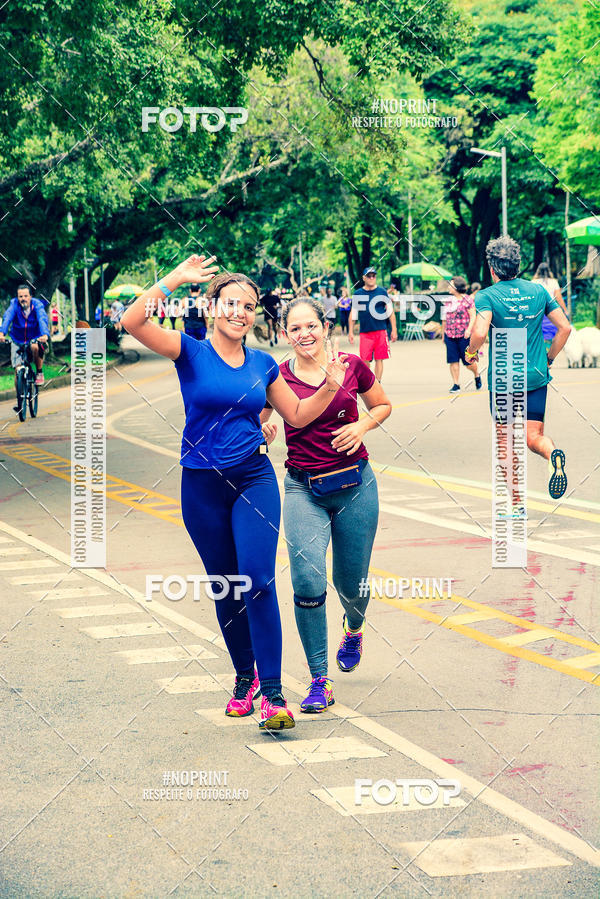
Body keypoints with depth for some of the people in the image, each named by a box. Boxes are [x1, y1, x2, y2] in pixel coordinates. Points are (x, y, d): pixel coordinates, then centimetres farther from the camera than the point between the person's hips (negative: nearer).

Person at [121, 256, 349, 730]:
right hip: (202, 487, -1)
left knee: (258, 580, -14)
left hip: (255, 480, 1)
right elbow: (133, 321, -19)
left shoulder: (263, 364, 6)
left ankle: (273, 692, -13)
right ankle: (244, 676, 29)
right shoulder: (191, 352, -3)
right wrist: (174, 280, -24)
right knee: (225, 587, 10)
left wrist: (330, 388, 1)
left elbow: (298, 415, 16)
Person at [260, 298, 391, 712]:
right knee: (308, 580, -16)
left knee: (351, 582, 10)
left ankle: (354, 630, 49)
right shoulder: (278, 378, -1)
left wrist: (363, 425, -6)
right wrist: (263, 425, -19)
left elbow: (383, 405, 14)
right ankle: (320, 681, -5)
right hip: (304, 489, -1)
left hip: (355, 484, 1)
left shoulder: (352, 366, 0)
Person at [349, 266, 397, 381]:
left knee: (379, 359, -2)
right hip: (364, 332, 1)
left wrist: (394, 330, 3)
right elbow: (353, 314, 11)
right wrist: (351, 332, 7)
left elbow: (390, 312, 8)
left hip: (380, 331, -1)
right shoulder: (358, 294, 6)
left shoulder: (382, 292, 5)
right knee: (365, 360, 0)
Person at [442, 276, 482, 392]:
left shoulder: (467, 300, -6)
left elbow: (473, 316, -9)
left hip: (463, 336, -5)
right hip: (450, 335, 5)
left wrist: (469, 329, -22)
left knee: (468, 362, 1)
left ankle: (477, 376, 28)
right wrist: (443, 333, 18)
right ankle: (455, 384, 6)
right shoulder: (449, 300, 12)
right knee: (453, 361, 1)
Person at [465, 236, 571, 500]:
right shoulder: (538, 290, 4)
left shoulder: (487, 296, -10)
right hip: (537, 377, 3)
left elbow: (480, 333, -25)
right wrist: (548, 358, 17)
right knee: (534, 437, 7)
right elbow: (564, 327, 5)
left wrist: (470, 352, -4)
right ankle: (553, 455, -27)